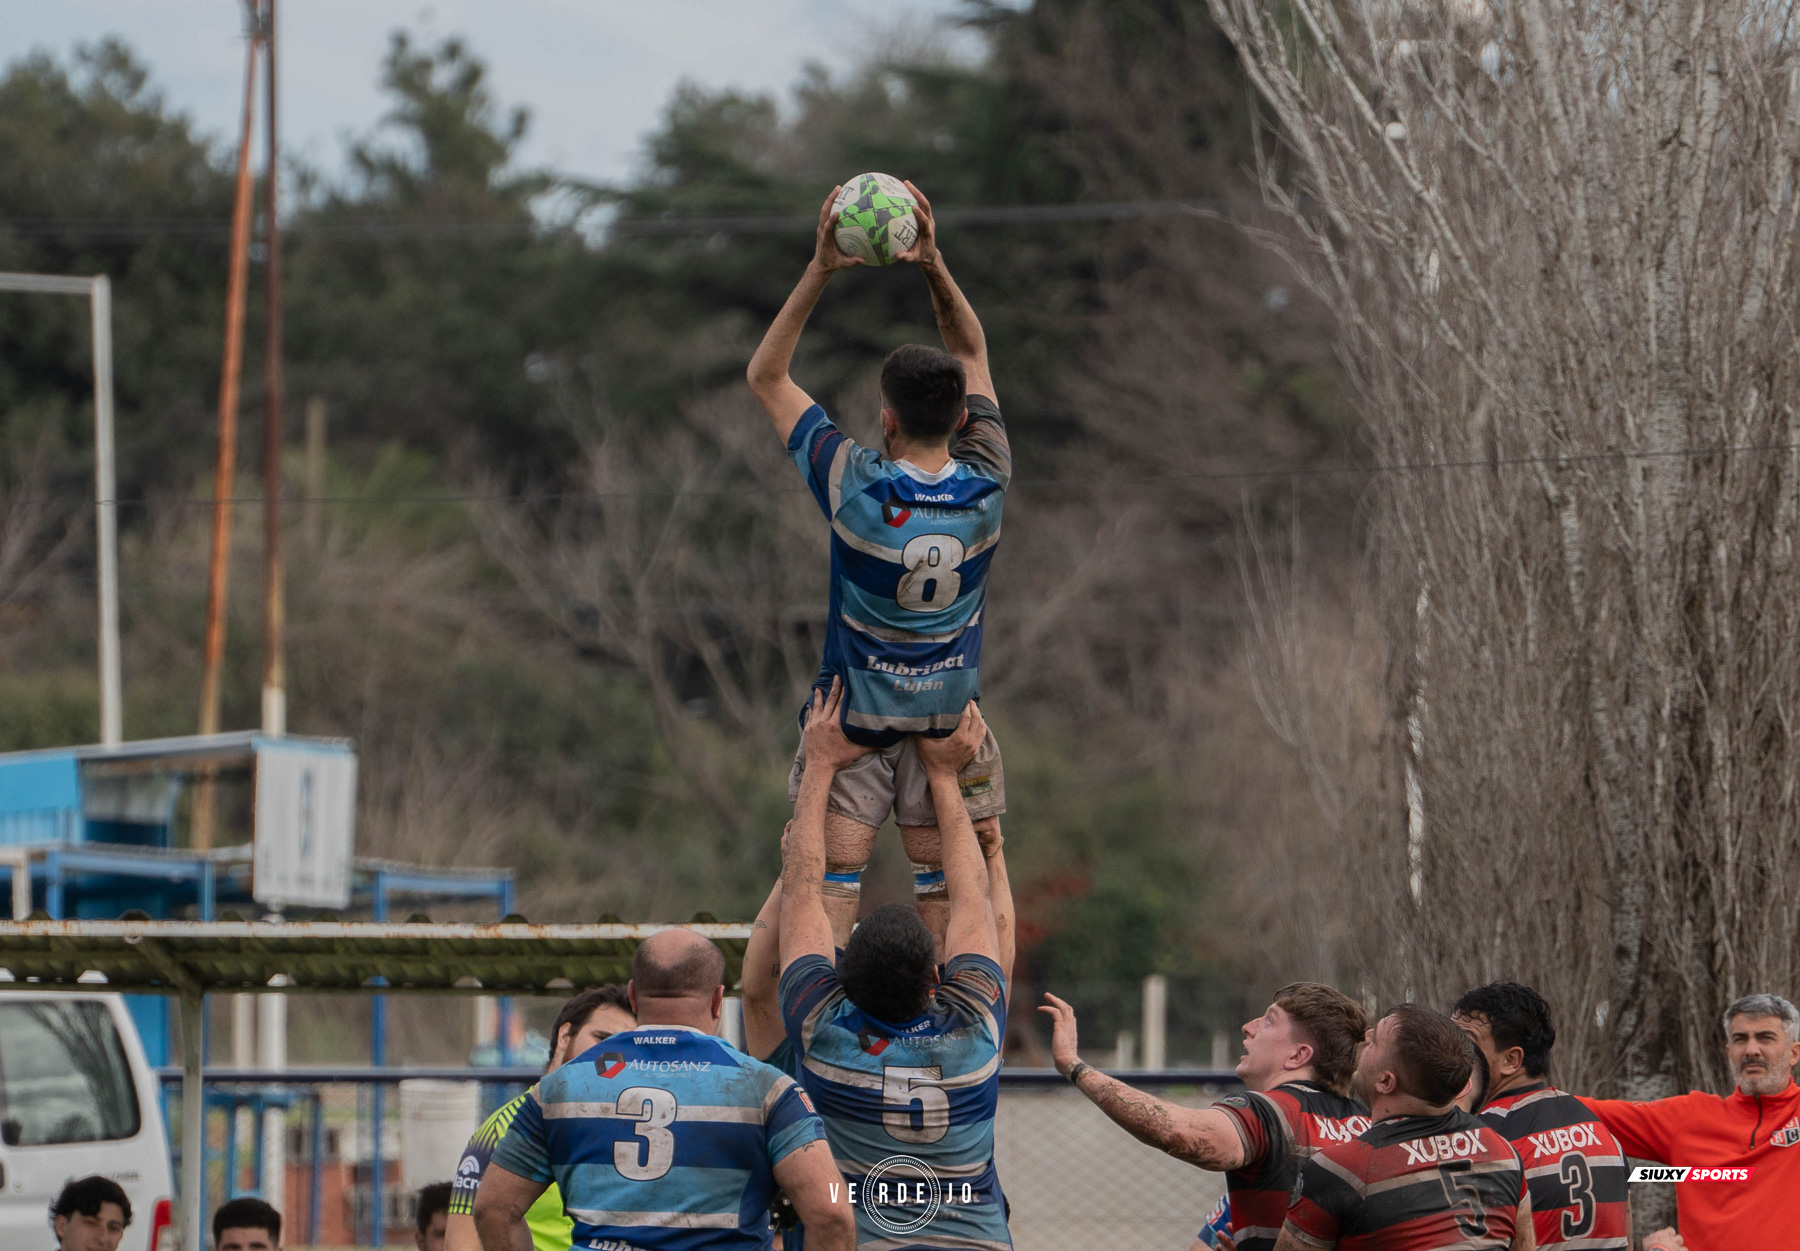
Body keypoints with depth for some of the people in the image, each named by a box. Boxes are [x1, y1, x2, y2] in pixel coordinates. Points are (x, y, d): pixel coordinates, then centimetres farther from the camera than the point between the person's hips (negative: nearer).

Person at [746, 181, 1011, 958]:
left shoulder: (855, 486, -19)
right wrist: (933, 265, -7)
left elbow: (766, 376, -7)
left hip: (856, 715, -3)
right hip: (950, 714, 3)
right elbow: (973, 355, 3)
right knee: (946, 892, 6)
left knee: (832, 886, -5)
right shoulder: (985, 486, -11)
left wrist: (820, 270, -12)